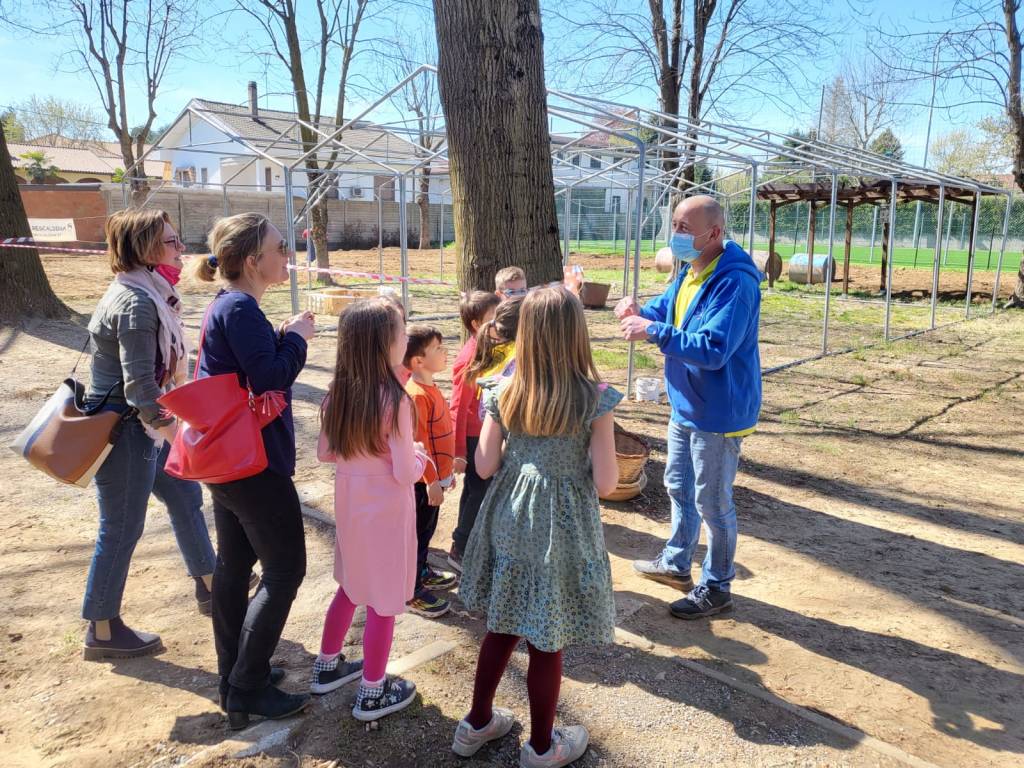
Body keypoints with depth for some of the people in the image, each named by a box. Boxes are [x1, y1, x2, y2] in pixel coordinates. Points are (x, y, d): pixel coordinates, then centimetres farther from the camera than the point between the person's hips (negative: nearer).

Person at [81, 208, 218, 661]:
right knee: (121, 530, 3)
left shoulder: (148, 293, 8)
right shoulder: (136, 303, -22)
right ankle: (102, 632, 20)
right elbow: (138, 385, -26)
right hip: (121, 428, -10)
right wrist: (170, 428, -15)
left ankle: (209, 587, 37)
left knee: (185, 496, 20)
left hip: (144, 423, 10)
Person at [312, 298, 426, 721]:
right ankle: (372, 693, 24)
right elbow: (404, 473, -20)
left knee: (352, 585, 26)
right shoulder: (393, 400, -23)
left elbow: (325, 453, 7)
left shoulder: (339, 393, -3)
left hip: (349, 501, 7)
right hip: (385, 508, -7)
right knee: (383, 600, 9)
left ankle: (328, 666, 41)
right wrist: (419, 458, 0)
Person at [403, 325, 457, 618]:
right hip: (425, 481, -9)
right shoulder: (417, 395, -23)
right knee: (418, 533, 3)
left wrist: (446, 471, 21)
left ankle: (423, 572, 41)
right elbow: (418, 443, -23)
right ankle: (413, 593, 15)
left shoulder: (430, 389, 8)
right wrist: (431, 481, -19)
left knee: (427, 530, 23)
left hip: (436, 474, 9)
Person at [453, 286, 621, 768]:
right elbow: (605, 482, -14)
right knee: (547, 643, 11)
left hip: (508, 522, 4)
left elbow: (485, 466, -2)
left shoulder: (503, 391, -6)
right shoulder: (594, 398, -16)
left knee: (502, 626, 21)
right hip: (562, 530, -4)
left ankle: (477, 723, 39)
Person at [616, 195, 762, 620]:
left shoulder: (734, 281, -25)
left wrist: (654, 332, -31)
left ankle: (717, 587, 24)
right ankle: (675, 564, 42)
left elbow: (714, 349, -32)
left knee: (712, 502, 5)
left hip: (719, 412, -9)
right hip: (686, 405, 10)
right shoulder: (689, 270, 5)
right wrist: (640, 313, -9)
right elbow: (666, 310, 14)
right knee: (679, 487, 23)